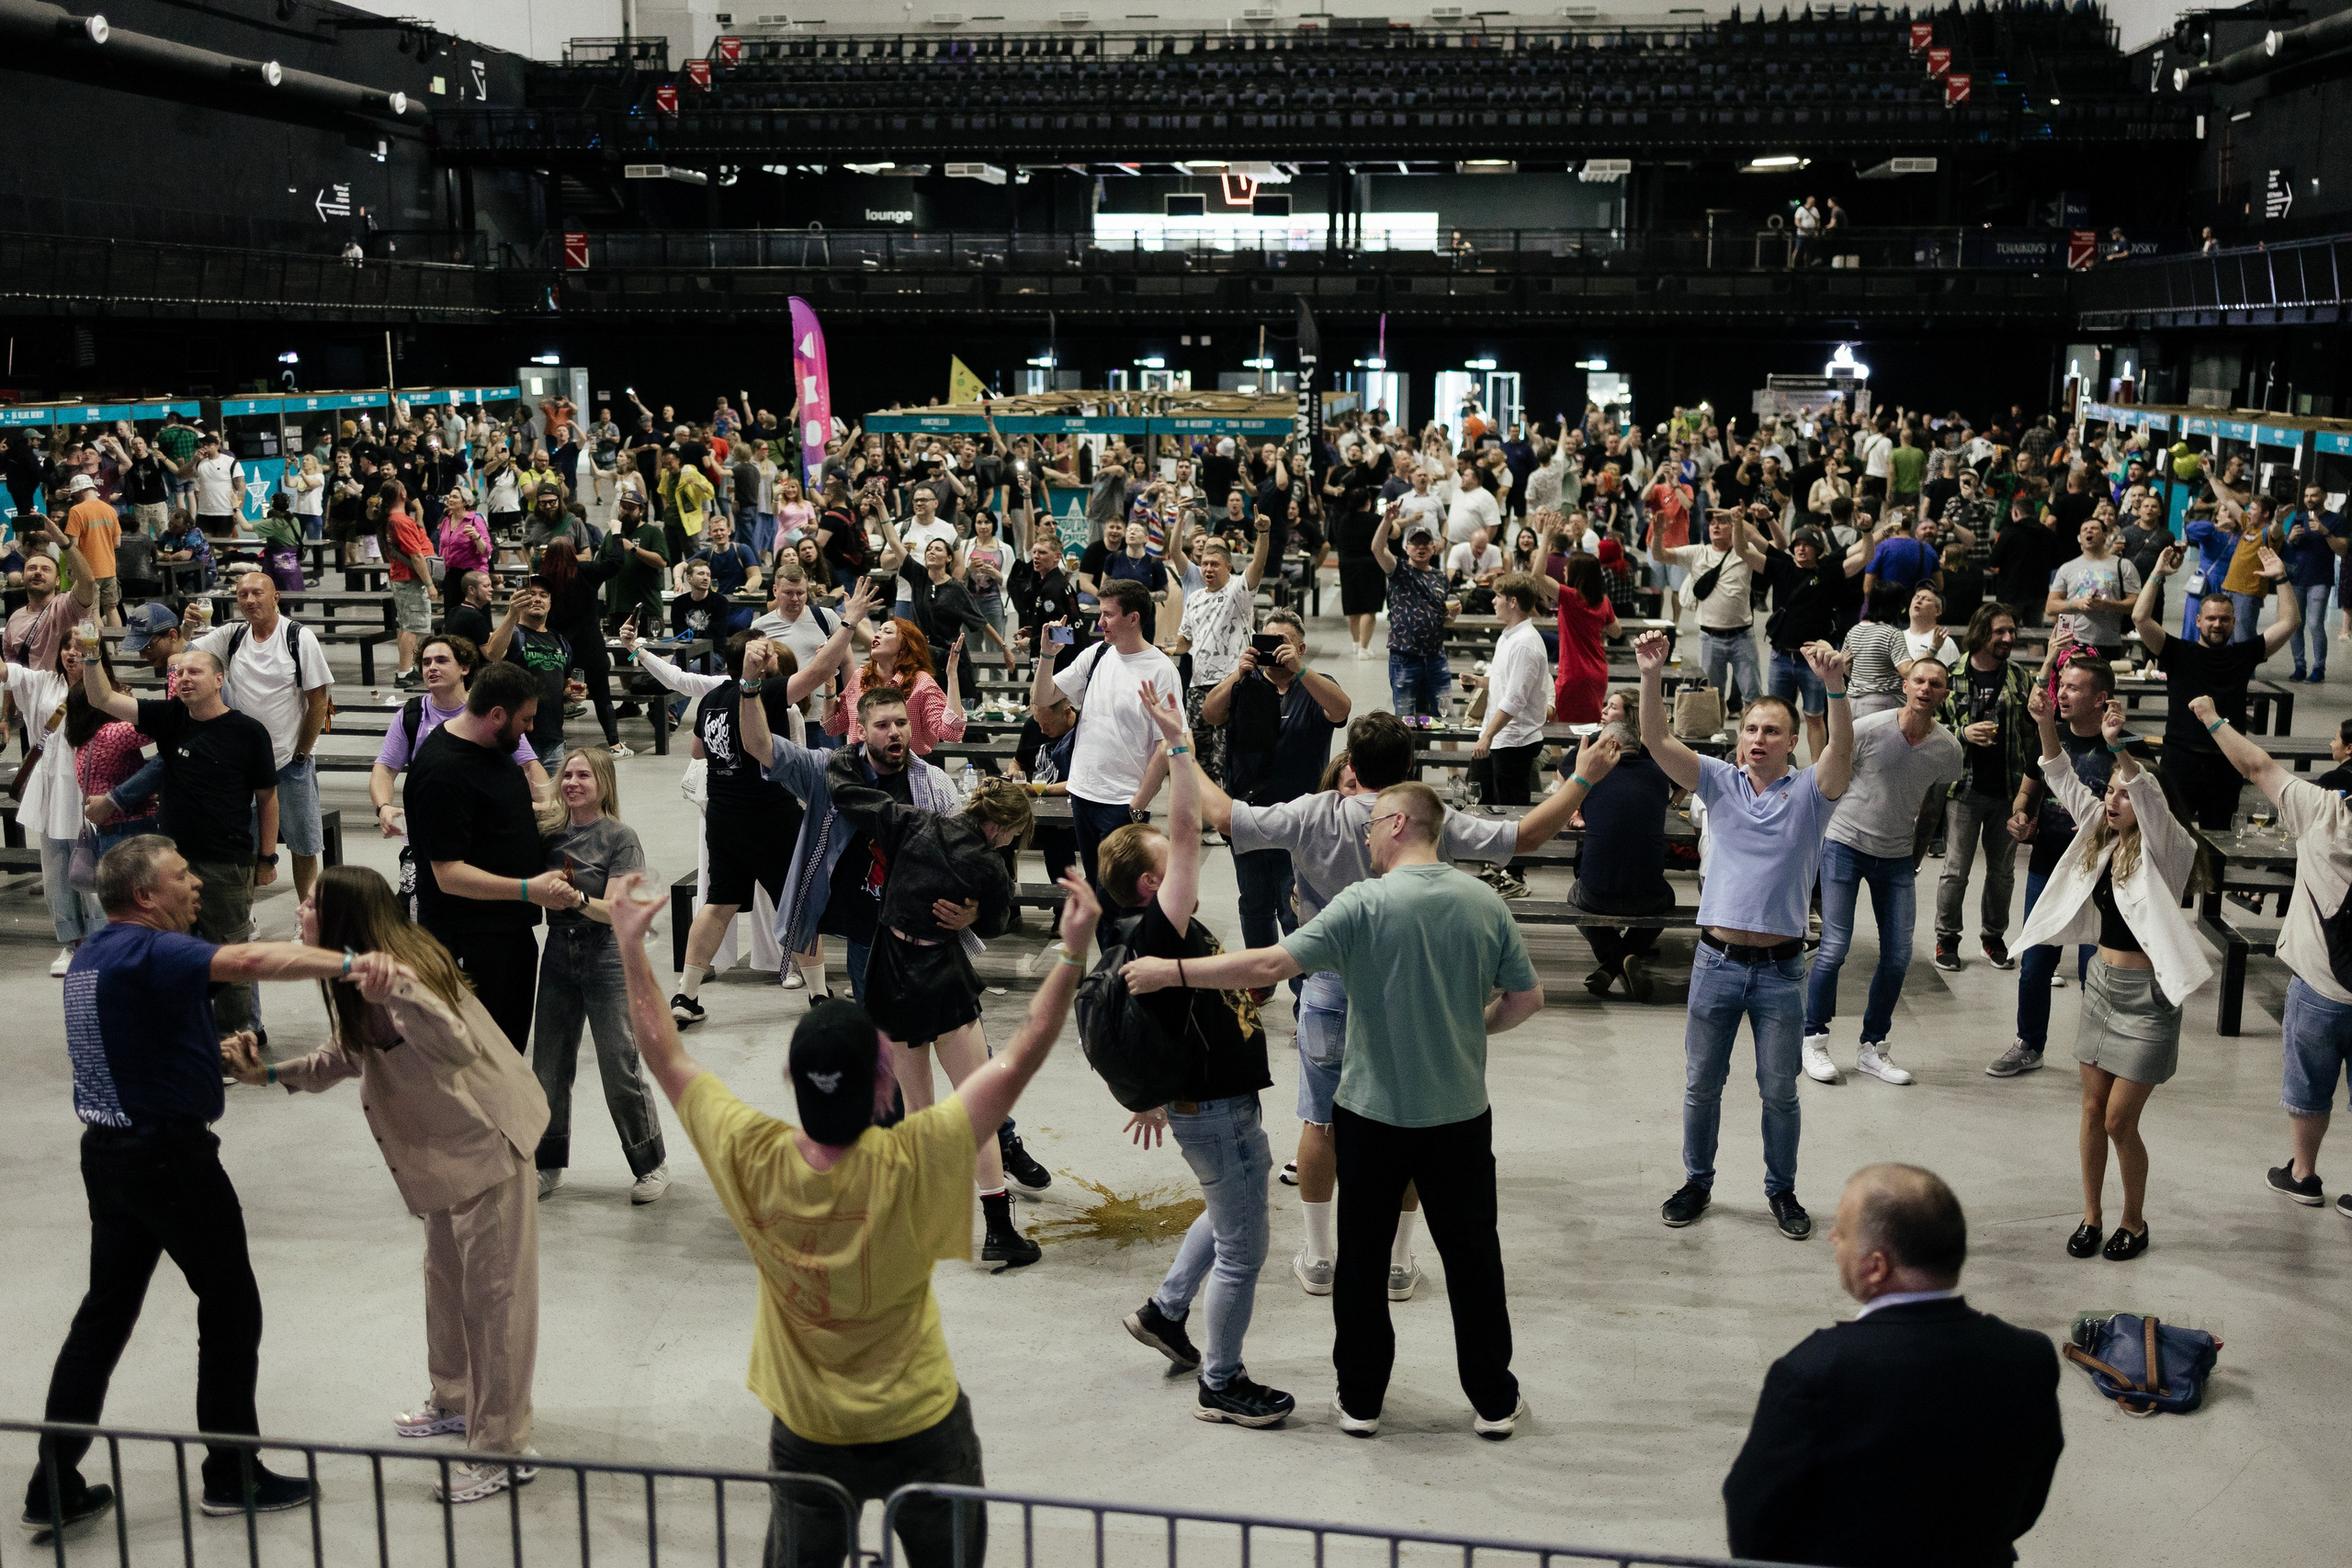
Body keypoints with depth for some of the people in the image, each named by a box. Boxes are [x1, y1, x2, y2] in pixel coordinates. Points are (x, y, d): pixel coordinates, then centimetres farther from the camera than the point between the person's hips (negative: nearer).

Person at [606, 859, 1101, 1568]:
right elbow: (1019, 1060, -23)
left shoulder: (753, 1160, -22)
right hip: (920, 1431, -2)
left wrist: (630, 945, 1)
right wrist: (1074, 952, -19)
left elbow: (665, 1056, -8)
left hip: (806, 1439, 2)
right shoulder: (908, 1164, -30)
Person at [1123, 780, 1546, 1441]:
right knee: (1472, 1256, 15)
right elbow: (1526, 999, 3)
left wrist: (1171, 971, -18)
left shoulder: (1365, 904, -16)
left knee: (1363, 1258, 13)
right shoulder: (1485, 902, -4)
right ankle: (1494, 1401, 24)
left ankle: (1360, 1399, 23)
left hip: (1374, 1112, -3)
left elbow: (1270, 965, -24)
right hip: (1461, 1114, 3)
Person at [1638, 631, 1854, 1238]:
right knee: (1701, 1082, 11)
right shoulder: (1720, 782, 5)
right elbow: (1657, 742, -6)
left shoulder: (1810, 791, 0)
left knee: (1779, 1091, 8)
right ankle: (1697, 1182, 28)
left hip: (1780, 967, -2)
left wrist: (1834, 686, -37)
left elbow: (1842, 752, -20)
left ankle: (1782, 1192, 25)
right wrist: (1652, 676, -23)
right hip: (1717, 960, 2)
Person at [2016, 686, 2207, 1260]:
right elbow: (2064, 783, 1)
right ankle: (2091, 1217, 26)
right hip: (2101, 982, 6)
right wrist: (2046, 724, -14)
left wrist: (2120, 748, -51)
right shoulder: (2101, 836, 2)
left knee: (2120, 1122, 0)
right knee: (2092, 1110, 12)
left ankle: (2134, 1223, 20)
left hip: (2146, 996, -6)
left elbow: (2153, 803, -36)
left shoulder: (2164, 850, -16)